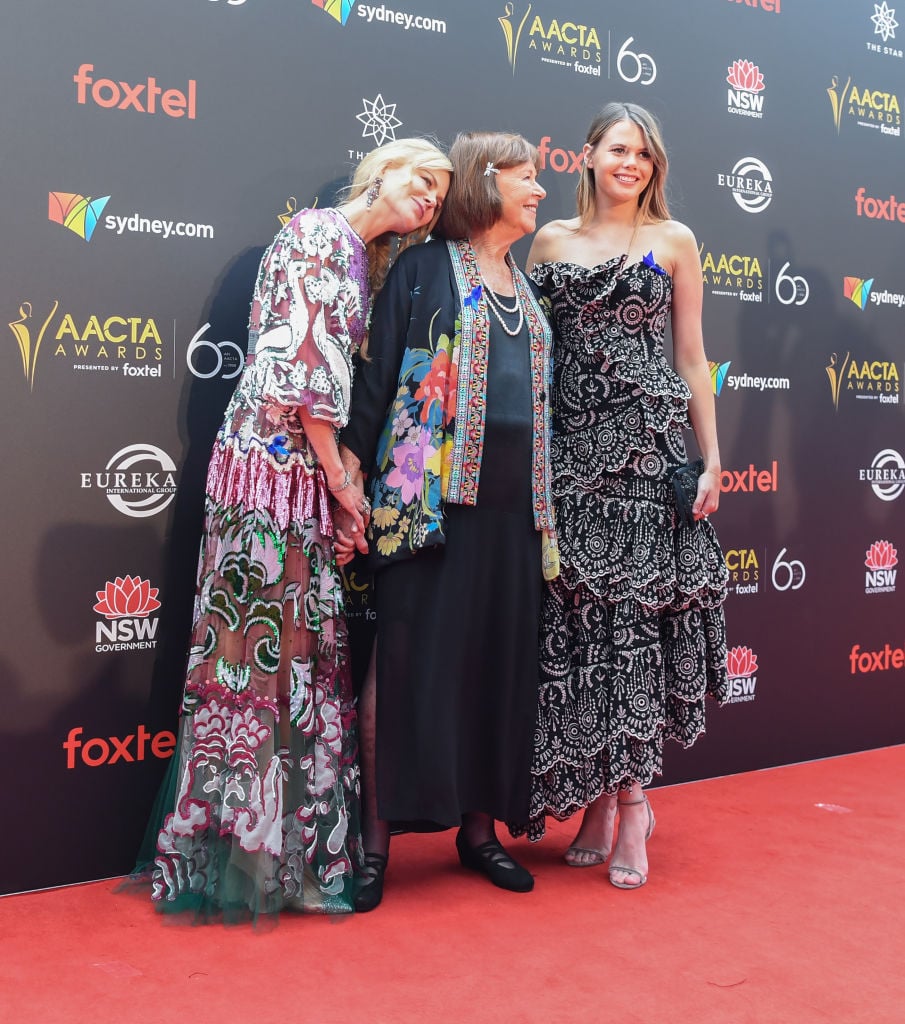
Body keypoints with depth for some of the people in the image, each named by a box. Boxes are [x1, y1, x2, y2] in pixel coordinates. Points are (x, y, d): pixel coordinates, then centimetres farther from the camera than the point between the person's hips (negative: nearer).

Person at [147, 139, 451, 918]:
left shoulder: (366, 262, 21)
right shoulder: (318, 234, -4)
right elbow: (301, 361, -13)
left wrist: (345, 476, 4)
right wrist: (340, 476, -8)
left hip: (315, 470, 9)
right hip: (275, 459, -9)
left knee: (310, 646, 8)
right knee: (269, 645, -6)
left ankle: (289, 843, 17)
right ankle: (251, 854, 4)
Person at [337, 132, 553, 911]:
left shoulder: (525, 288, 21)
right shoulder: (425, 269, 2)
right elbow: (378, 374, -3)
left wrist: (545, 509, 20)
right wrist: (352, 475, -12)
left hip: (511, 503, 6)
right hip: (431, 496, -6)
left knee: (500, 662, 7)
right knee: (407, 657, -4)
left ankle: (479, 826, 19)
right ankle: (377, 833, 6)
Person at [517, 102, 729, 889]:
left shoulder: (675, 241, 8)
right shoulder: (551, 241, 12)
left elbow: (693, 357, 7)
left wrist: (712, 458, 1)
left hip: (648, 446, -1)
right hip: (568, 448, 2)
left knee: (637, 610, -5)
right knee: (574, 616, 1)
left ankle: (630, 801, 6)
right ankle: (598, 800, 14)